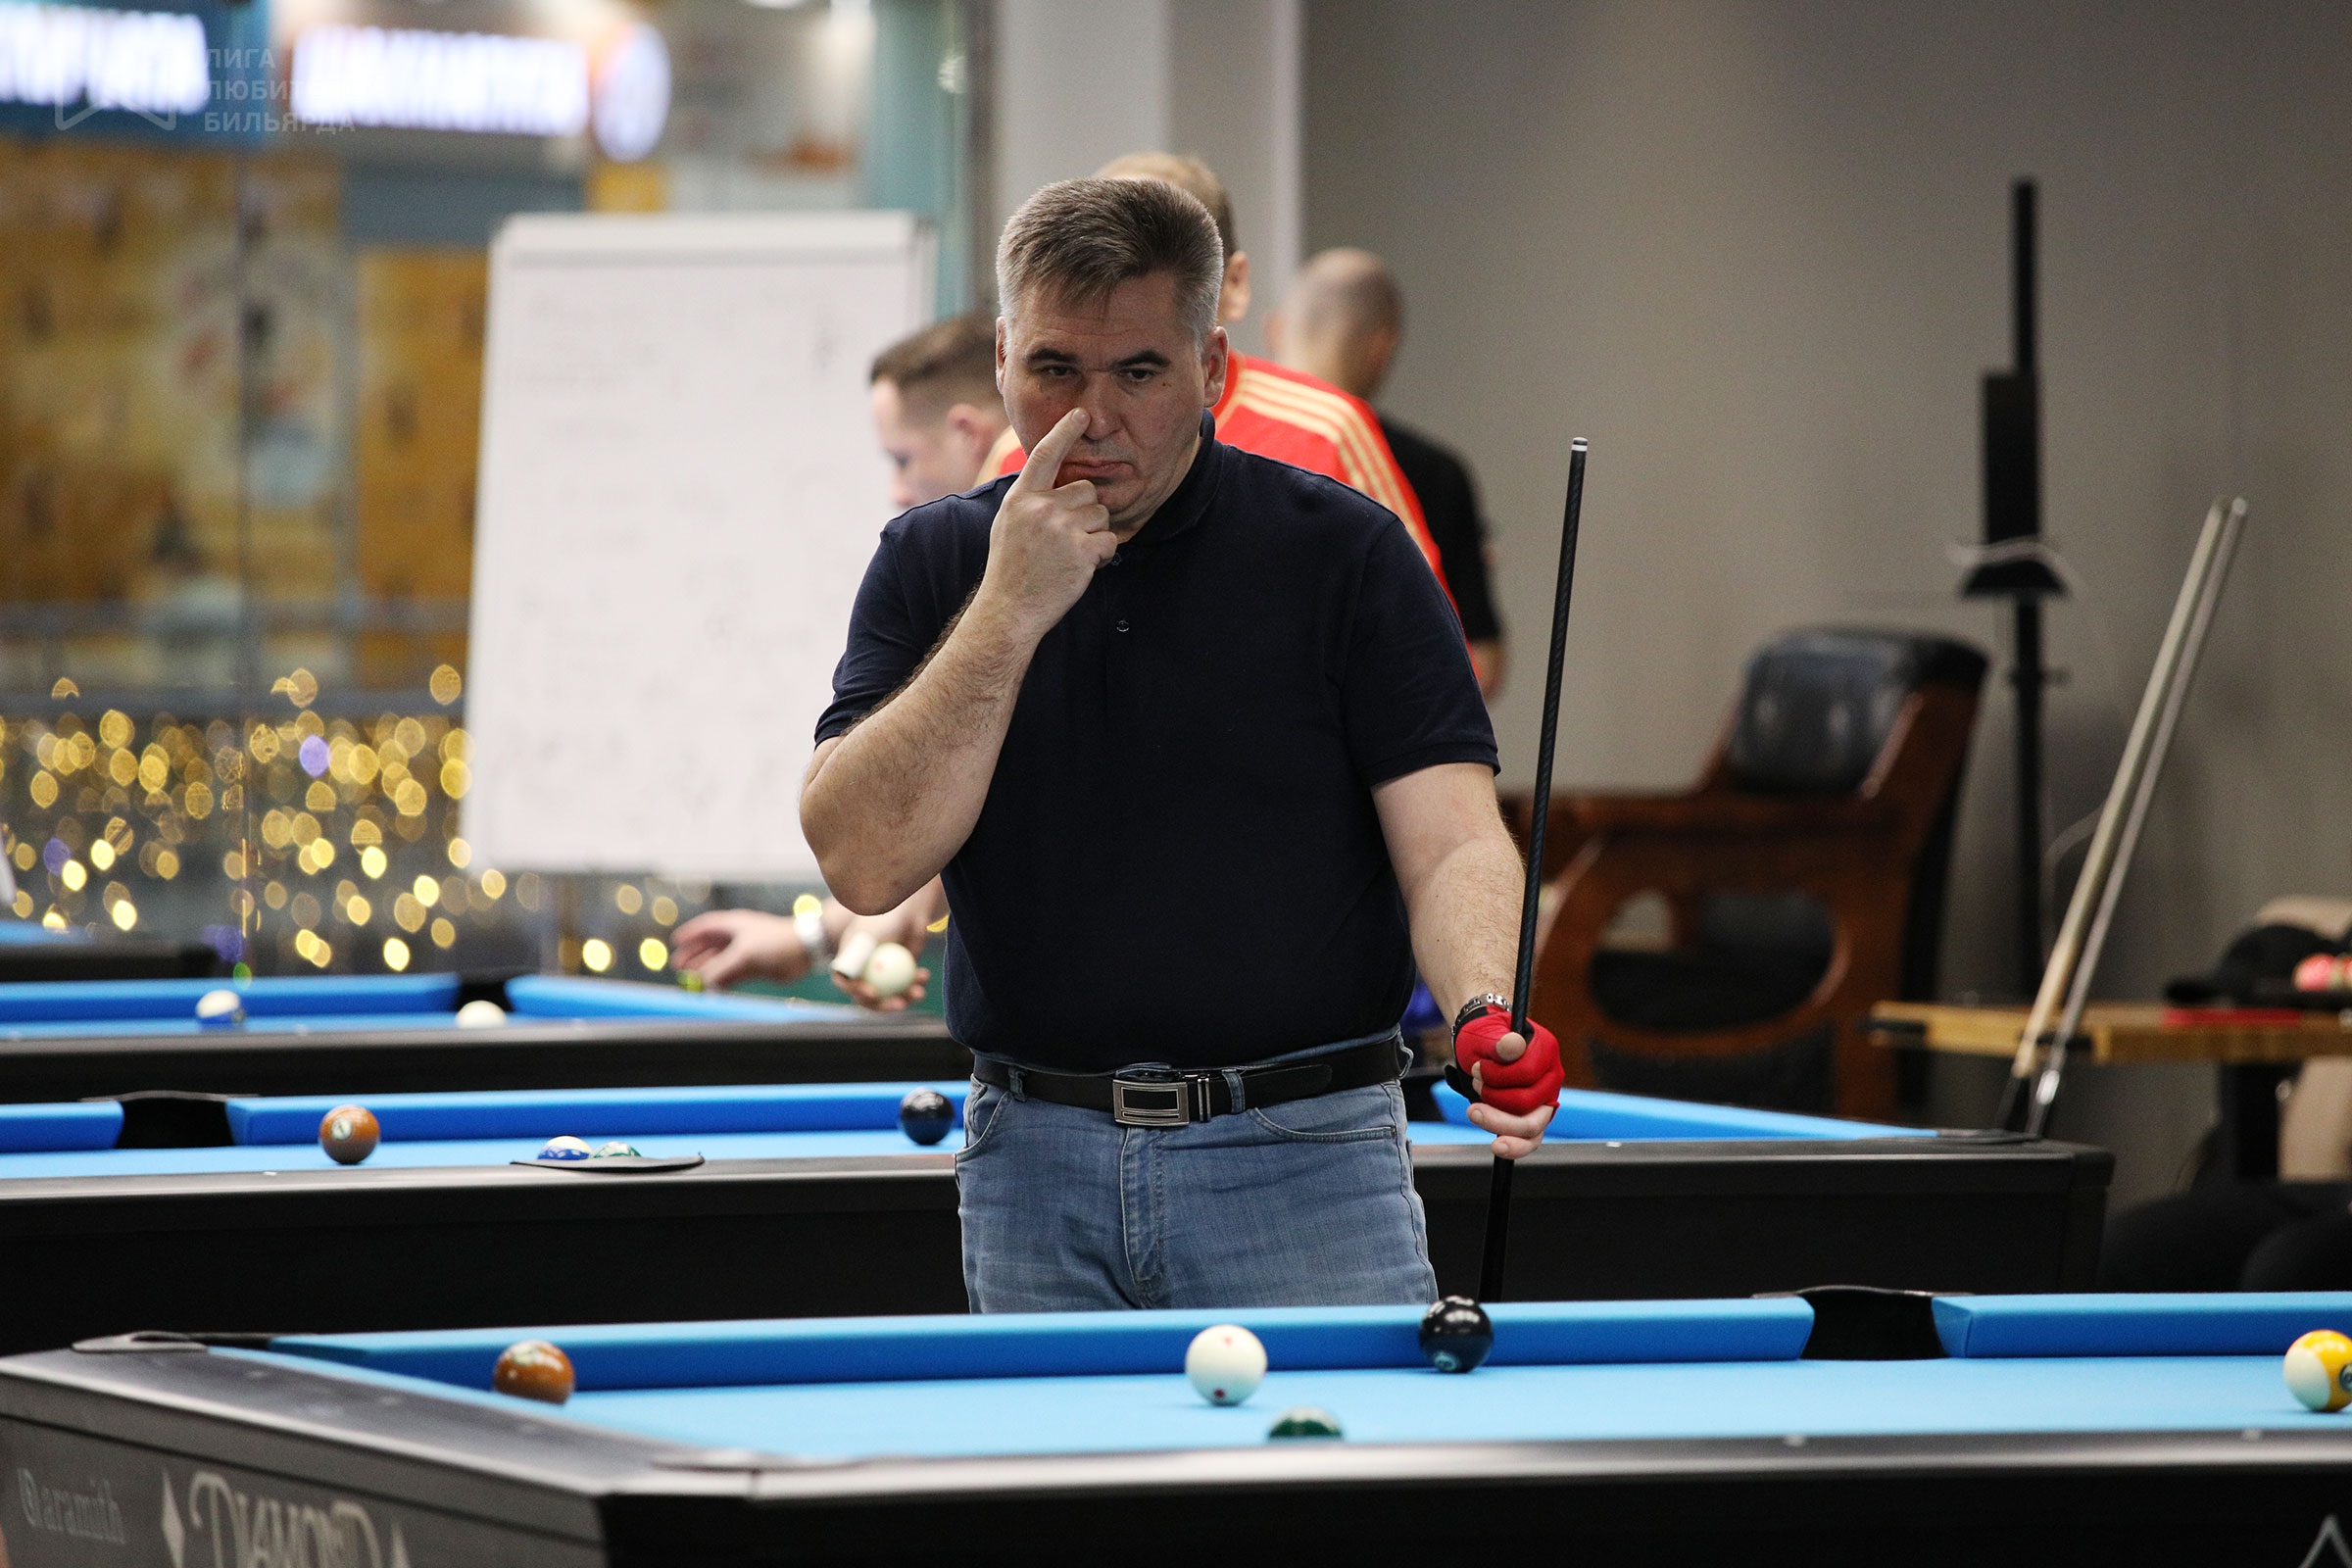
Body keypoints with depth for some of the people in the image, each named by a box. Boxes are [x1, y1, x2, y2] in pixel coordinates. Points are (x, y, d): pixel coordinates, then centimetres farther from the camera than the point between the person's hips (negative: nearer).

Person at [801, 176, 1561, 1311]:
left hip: (1305, 1164, -2)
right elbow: (863, 862, -6)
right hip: (1034, 1176, 2)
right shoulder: (933, 564, 6)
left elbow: (1451, 844, -8)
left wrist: (1487, 1017, -29)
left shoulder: (1344, 554, -1)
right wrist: (1009, 613, -13)